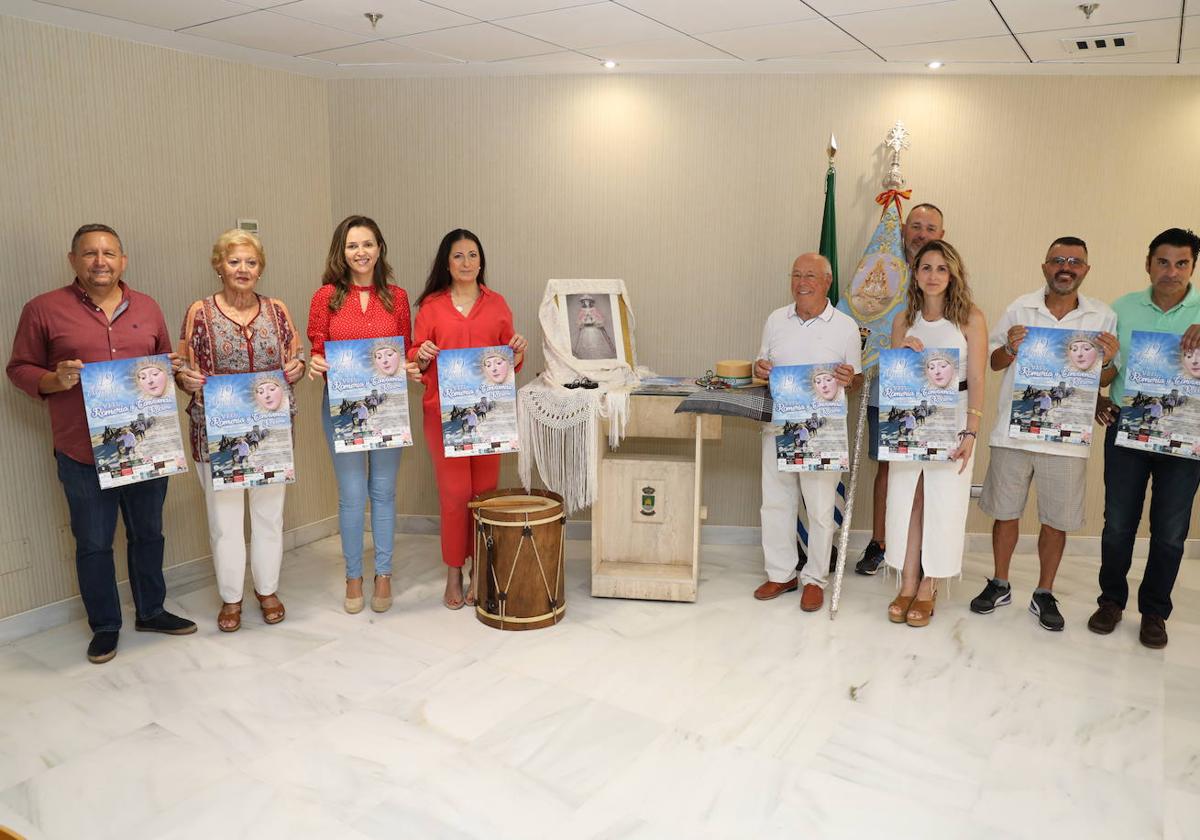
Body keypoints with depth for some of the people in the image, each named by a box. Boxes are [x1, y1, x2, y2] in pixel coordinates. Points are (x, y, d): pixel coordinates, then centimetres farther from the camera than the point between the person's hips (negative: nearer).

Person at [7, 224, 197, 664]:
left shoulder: (147, 308, 8)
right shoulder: (43, 310, -2)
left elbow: (165, 362, 18)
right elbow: (19, 369, 1)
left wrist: (171, 368, -4)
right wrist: (55, 381, -18)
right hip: (83, 452, -3)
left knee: (148, 533, 16)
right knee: (93, 543, 8)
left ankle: (151, 611, 33)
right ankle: (104, 626, 25)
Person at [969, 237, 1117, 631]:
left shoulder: (1103, 317, 3)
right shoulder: (1020, 309, 1)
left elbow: (1106, 381, 9)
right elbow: (993, 362, 7)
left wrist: (1108, 361, -13)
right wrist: (1010, 349, -13)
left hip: (1067, 436, 0)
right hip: (1014, 431, 0)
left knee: (1056, 520, 8)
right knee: (1005, 511, 11)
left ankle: (1044, 594, 25)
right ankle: (1000, 584, 28)